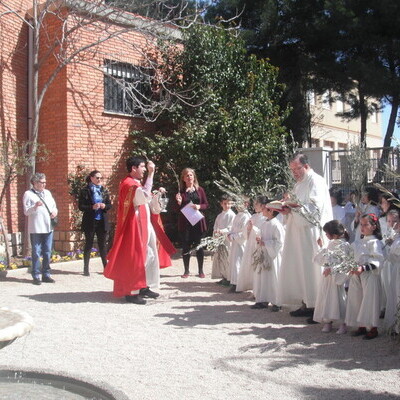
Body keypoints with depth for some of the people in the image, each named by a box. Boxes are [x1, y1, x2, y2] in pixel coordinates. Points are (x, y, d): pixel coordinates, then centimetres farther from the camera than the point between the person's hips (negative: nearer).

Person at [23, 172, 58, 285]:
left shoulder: (47, 193, 16)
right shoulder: (28, 194, -2)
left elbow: (54, 205, 21)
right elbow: (26, 211, -7)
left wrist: (55, 211, -1)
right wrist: (35, 206, -25)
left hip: (48, 227, 6)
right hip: (36, 228, -5)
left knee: (47, 252, 8)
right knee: (36, 253, -2)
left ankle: (46, 274, 16)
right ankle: (36, 276, 5)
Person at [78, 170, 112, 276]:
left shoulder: (104, 190, 9)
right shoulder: (85, 191, -4)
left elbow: (109, 205, 11)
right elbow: (81, 206, -7)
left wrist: (104, 206, -11)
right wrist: (92, 207, -21)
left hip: (102, 222, 3)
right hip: (90, 222, -3)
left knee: (102, 244, 9)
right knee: (89, 244, 4)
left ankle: (106, 267, 15)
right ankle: (86, 268, 11)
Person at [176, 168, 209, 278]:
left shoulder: (200, 190, 5)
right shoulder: (181, 191, 3)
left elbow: (206, 204, 6)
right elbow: (177, 208, 6)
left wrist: (199, 206, -13)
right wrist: (179, 202, -14)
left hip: (198, 221, 0)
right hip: (184, 222, 0)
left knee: (199, 245, 4)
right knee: (186, 246, 3)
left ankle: (201, 270, 14)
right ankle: (186, 270, 15)